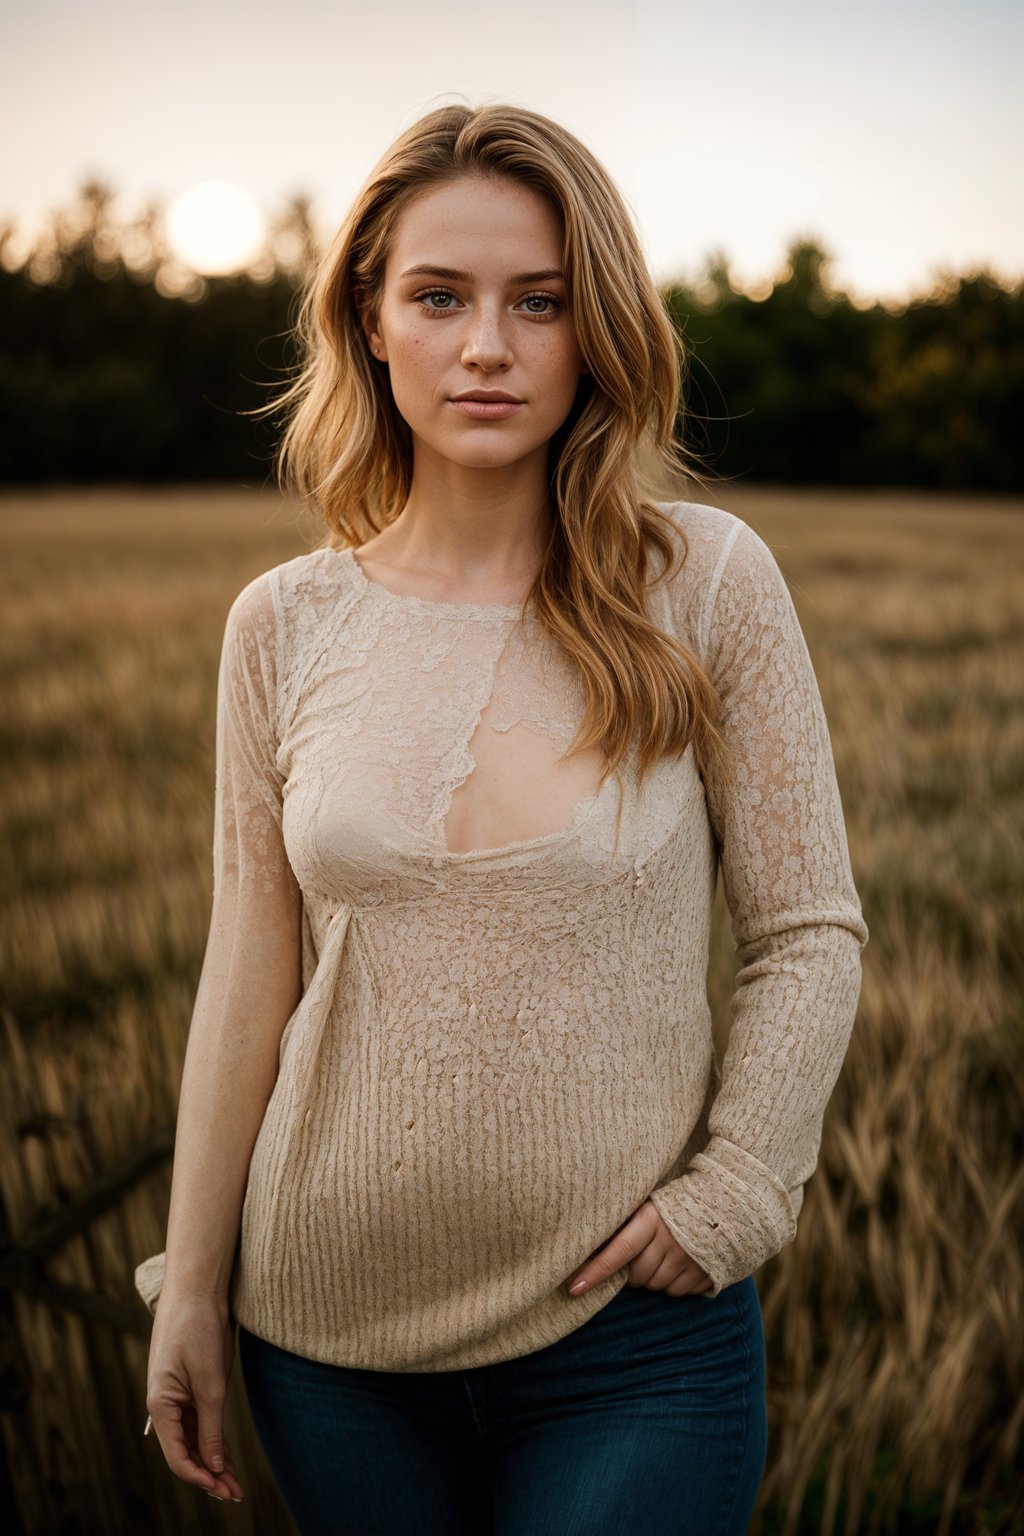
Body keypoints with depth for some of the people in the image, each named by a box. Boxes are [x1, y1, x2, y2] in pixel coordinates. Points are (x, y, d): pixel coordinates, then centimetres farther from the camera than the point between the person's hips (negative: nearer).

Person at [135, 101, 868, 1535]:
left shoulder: (709, 584, -8)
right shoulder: (283, 623, -1)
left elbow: (811, 930, -3)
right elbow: (249, 975, 3)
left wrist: (734, 1190, -12)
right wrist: (192, 1283, 7)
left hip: (632, 1329, -2)